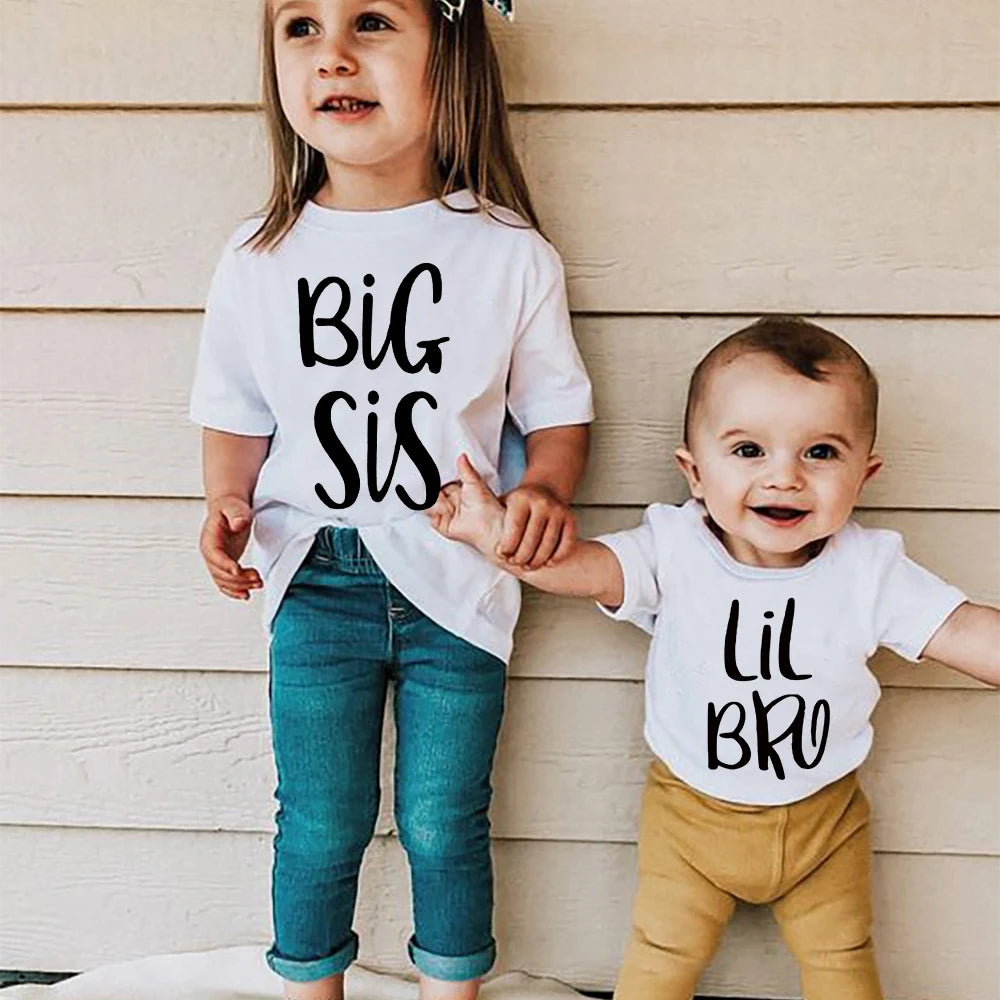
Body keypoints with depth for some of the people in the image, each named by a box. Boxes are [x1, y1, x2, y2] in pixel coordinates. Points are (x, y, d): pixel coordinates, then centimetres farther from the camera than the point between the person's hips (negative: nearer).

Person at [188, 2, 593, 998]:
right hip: (315, 582, 1)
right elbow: (237, 413, 9)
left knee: (442, 823, 12)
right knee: (320, 824, 13)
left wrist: (543, 489, -17)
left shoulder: (509, 253, -7)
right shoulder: (258, 256, -3)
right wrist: (228, 502, -9)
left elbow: (558, 409, 2)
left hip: (455, 583, -1)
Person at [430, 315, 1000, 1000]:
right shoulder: (674, 551, -19)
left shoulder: (870, 570, -16)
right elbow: (586, 568, -31)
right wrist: (497, 532, -50)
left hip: (823, 820, 1)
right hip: (691, 813, 0)